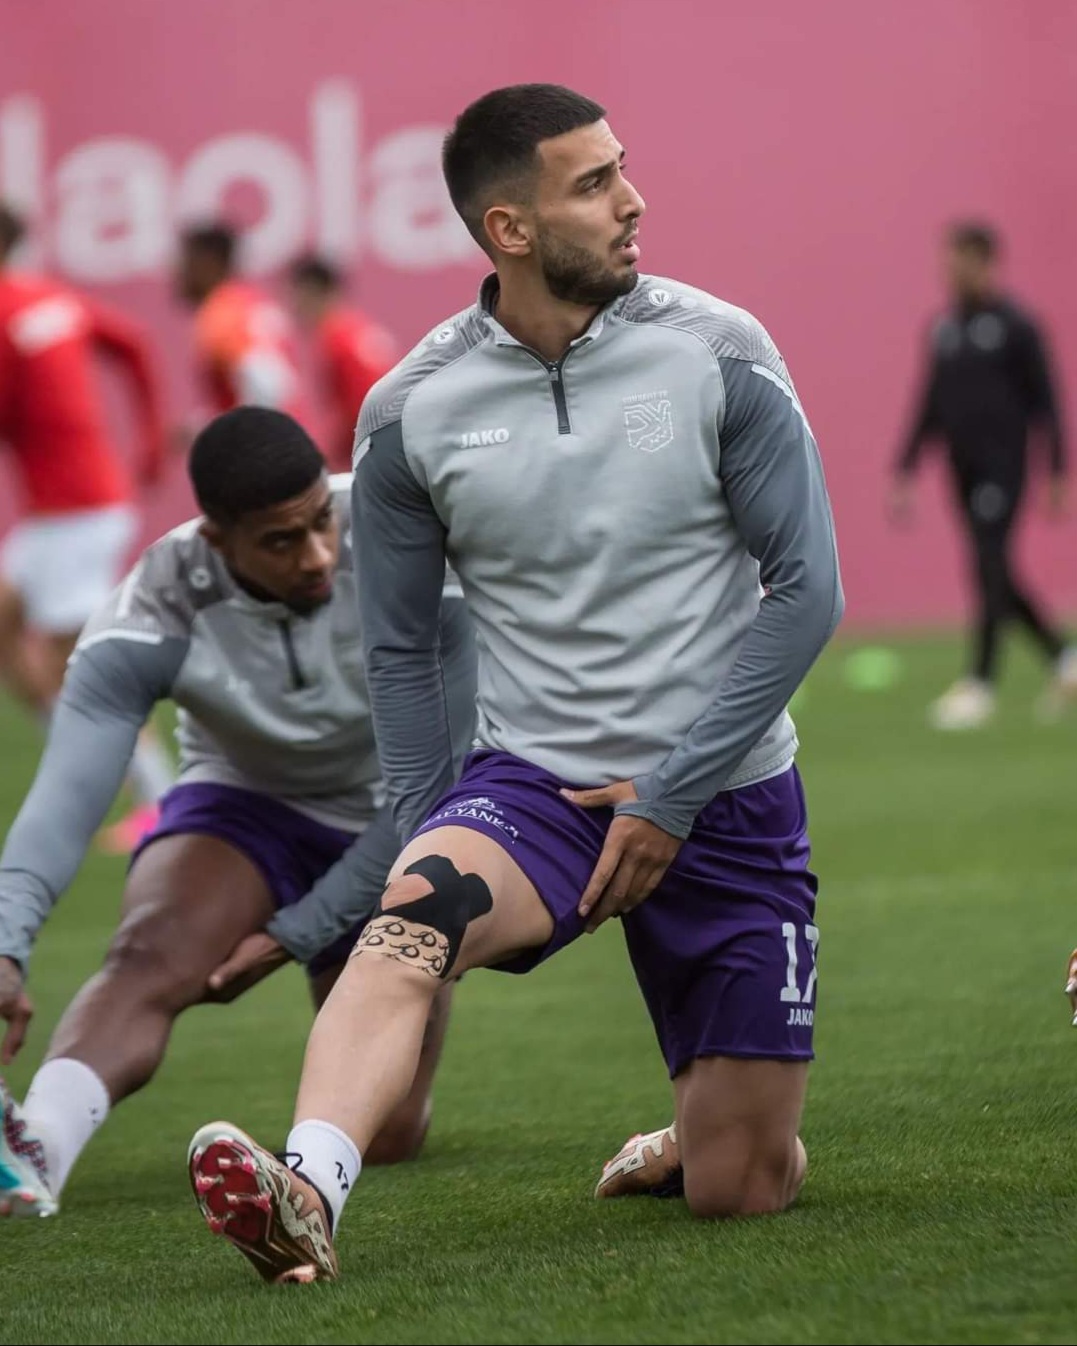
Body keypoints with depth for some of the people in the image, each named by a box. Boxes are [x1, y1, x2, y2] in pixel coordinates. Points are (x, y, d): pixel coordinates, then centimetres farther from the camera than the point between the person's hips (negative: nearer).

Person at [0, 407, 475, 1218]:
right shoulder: (154, 620, -27)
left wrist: (295, 935, -23)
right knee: (151, 954, -34)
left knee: (382, 1138, 1)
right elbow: (67, 795, -39)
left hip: (389, 833, 1)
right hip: (245, 807, -1)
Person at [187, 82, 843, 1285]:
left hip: (726, 803, 0)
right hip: (535, 781, 0)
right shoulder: (411, 413, -4)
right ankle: (305, 1196, -54)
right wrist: (433, 842, 0)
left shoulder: (719, 355, -6)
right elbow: (398, 651, 7)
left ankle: (681, 1145, 38)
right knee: (412, 914, -35)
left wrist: (670, 797, -11)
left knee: (742, 1193, 2)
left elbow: (805, 587, -6)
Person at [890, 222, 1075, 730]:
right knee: (994, 576, 8)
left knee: (990, 569, -12)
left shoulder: (1015, 326, -6)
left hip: (1003, 468, -6)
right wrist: (905, 472, 13)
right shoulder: (944, 329, 11)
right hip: (963, 471, 6)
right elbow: (930, 407, 17)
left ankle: (980, 684, -12)